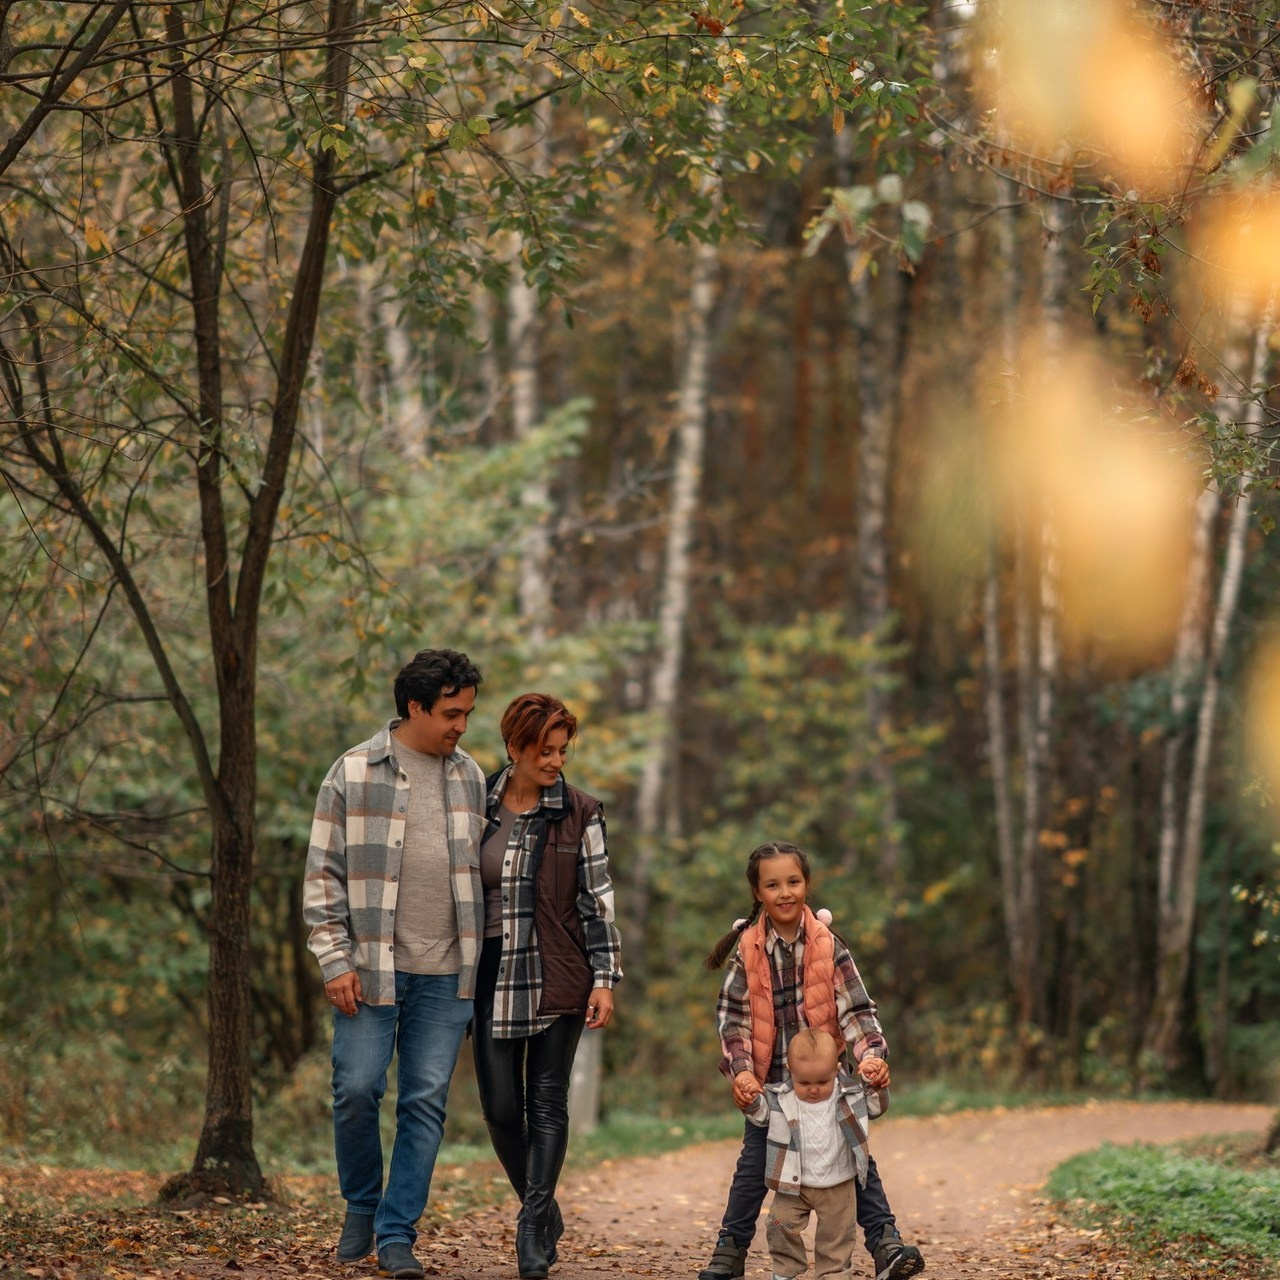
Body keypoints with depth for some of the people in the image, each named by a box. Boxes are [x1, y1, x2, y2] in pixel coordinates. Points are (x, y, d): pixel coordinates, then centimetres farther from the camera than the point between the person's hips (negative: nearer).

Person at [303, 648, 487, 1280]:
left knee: (426, 1102, 1)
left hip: (445, 972, 3)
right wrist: (335, 961, -8)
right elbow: (323, 876, -2)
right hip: (372, 966, -3)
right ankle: (362, 1204, 19)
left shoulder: (470, 777, 10)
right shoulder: (353, 773, -3)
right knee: (356, 1090, -6)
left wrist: (482, 957, 13)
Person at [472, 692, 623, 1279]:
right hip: (494, 978, 2)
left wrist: (605, 979, -5)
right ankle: (542, 1210, 22)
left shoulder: (578, 813, -1)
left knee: (548, 1103, -1)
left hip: (557, 978, -2)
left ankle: (534, 1228, 4)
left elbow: (597, 899, 1)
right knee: (500, 1108, 2)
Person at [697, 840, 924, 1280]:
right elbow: (732, 1015, -7)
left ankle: (885, 1243, -3)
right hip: (769, 1079, 0)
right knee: (755, 1164, 6)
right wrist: (740, 1071, -19)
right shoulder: (748, 949, -6)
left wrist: (870, 1055, -24)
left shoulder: (827, 944, -7)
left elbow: (854, 1008, -8)